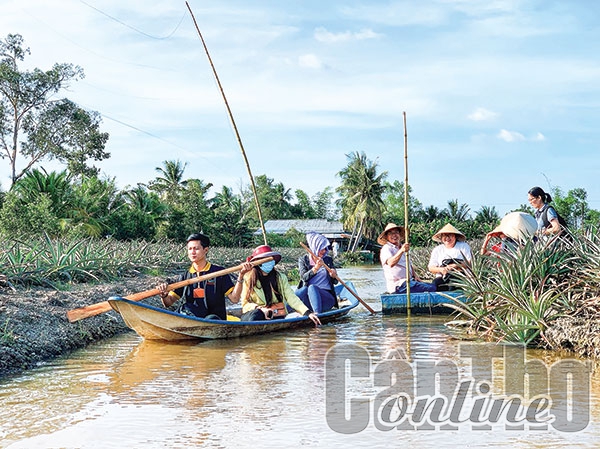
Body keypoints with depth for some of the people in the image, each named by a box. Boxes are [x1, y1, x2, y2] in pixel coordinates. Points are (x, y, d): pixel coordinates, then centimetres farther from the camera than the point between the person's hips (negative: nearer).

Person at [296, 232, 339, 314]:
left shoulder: (328, 260, 14)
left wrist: (333, 276, -9)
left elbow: (335, 282, 14)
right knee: (304, 289, -34)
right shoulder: (303, 260, 9)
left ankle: (317, 313, -54)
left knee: (312, 287, -32)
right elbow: (304, 277, -7)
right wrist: (316, 268, -22)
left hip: (327, 297, 0)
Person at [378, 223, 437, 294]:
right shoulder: (386, 248, -5)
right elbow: (391, 263, -26)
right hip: (398, 285, -9)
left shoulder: (402, 247, 24)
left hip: (409, 281, 9)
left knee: (434, 286, -10)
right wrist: (401, 251, -41)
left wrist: (415, 275, 11)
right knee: (432, 288, -24)